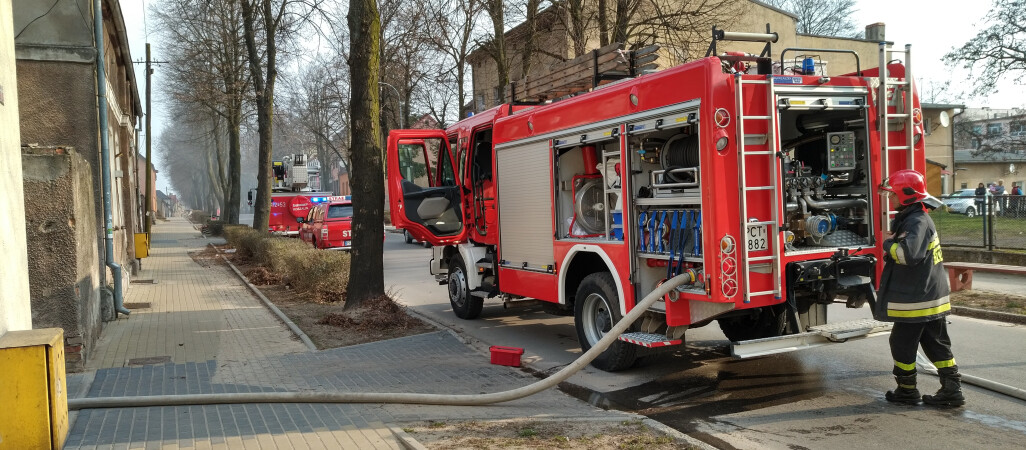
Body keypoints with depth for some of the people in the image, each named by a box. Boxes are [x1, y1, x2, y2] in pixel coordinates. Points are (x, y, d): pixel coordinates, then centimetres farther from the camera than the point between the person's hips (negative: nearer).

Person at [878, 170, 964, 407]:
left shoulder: (917, 222, -20)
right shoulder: (909, 218, 12)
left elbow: (908, 254, -35)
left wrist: (889, 243, -16)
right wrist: (892, 242, -3)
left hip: (916, 299, -10)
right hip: (931, 297, 10)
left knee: (902, 344, 4)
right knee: (937, 344, 12)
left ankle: (907, 390, 15)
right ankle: (952, 390, 15)